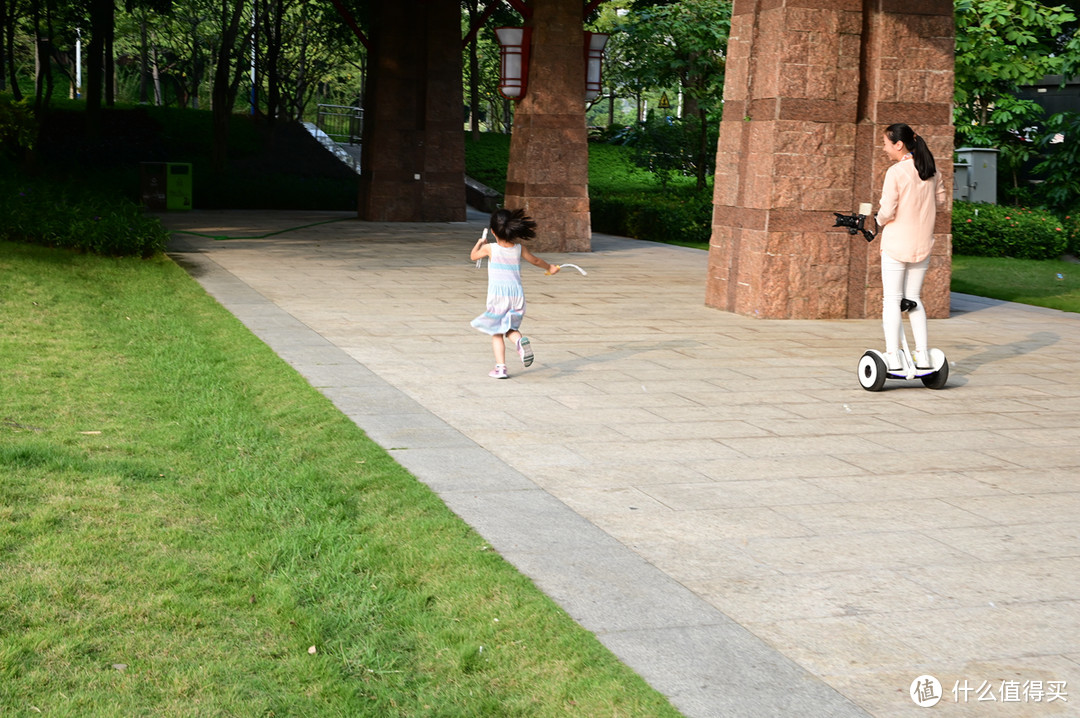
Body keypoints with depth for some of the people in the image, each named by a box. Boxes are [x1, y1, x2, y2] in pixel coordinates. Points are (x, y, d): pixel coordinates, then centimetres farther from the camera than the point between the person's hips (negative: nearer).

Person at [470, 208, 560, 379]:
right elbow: (536, 260, 20)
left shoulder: (490, 248, -5)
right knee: (510, 328, 16)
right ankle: (520, 340, -18)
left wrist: (479, 243, 34)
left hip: (497, 296, -3)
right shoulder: (519, 248, 3)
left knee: (497, 333, 6)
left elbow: (473, 256, 15)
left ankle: (500, 367, -2)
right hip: (517, 294, 3)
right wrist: (549, 267, 39)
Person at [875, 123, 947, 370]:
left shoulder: (895, 172, -15)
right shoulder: (930, 169, 4)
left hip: (896, 244, -6)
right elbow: (940, 199, 16)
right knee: (913, 299, 16)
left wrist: (880, 219, 4)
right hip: (923, 245, 6)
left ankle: (893, 357, -3)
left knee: (891, 300, 0)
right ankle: (923, 356, 12)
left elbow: (887, 211, -17)